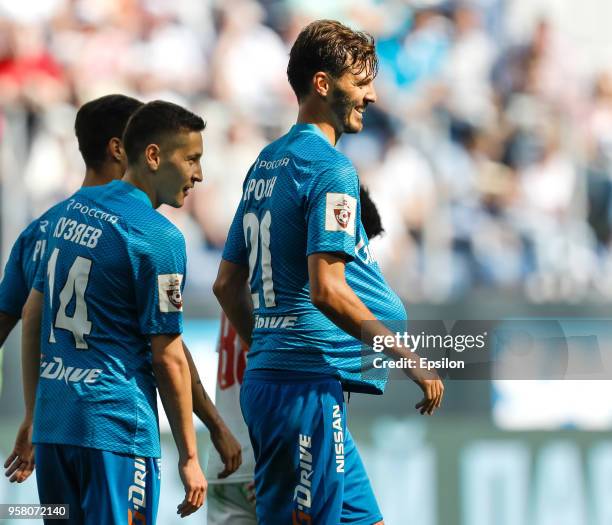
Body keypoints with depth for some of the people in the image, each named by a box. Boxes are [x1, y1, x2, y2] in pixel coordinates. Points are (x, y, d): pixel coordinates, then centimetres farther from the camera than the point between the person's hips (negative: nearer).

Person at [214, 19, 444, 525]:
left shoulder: (267, 162, 16)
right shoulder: (330, 169, -12)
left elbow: (228, 283, 20)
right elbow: (327, 290, -21)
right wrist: (409, 357, -14)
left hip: (266, 381, 10)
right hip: (310, 386, -10)